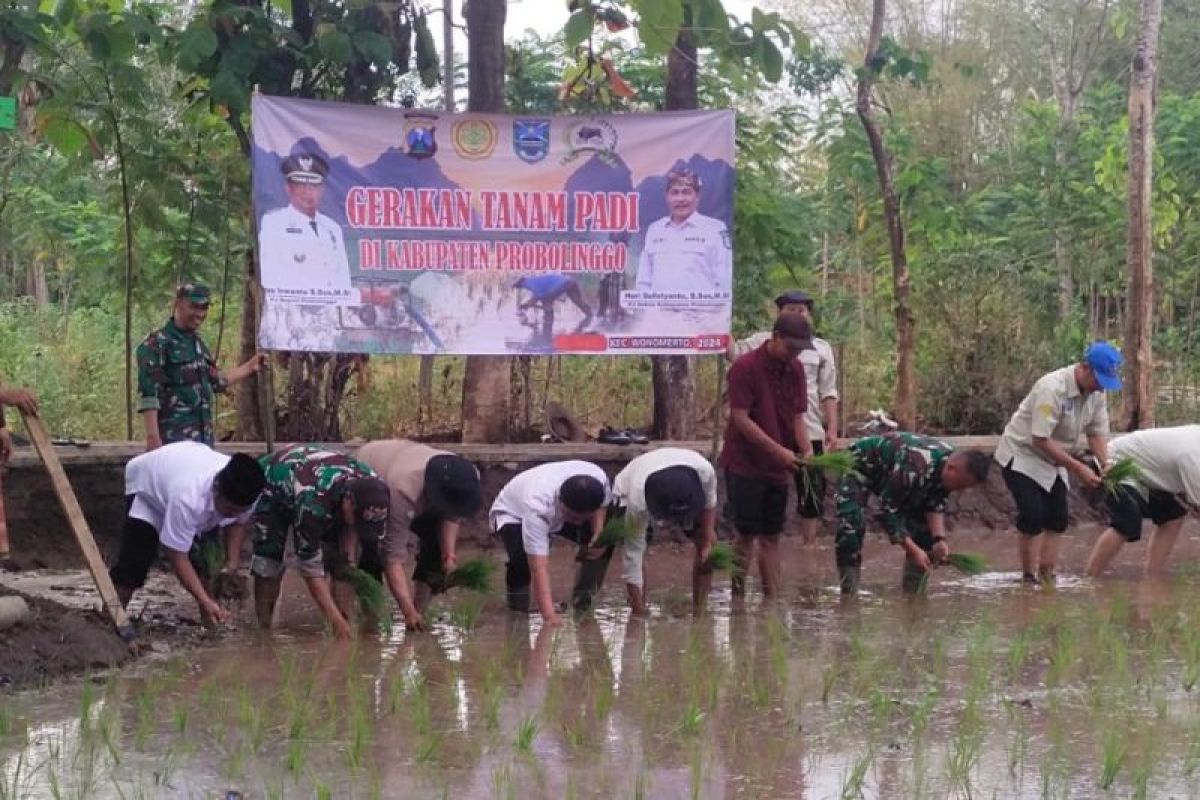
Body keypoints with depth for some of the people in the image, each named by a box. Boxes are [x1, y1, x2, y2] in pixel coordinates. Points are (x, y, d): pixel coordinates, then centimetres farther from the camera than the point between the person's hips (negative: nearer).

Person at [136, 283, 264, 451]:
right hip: (174, 438, -9)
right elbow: (148, 395, -16)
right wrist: (152, 437, -22)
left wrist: (250, 367, 30)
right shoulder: (158, 344, -10)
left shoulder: (198, 343, 16)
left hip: (204, 437, 9)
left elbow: (216, 381, 29)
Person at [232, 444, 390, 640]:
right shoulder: (312, 503, -47)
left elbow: (350, 526, -6)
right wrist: (336, 621, -43)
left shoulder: (368, 483, -29)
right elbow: (310, 568, -41)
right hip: (271, 484, -5)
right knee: (270, 559, -18)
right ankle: (263, 627, -7)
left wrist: (349, 563, -19)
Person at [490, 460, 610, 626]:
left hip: (558, 514, 5)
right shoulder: (537, 506, -47)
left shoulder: (598, 478, -33)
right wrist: (549, 616, -58)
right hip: (512, 515, -5)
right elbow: (539, 567, -50)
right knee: (522, 557, -35)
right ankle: (517, 603, -4)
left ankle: (583, 598, 6)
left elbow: (599, 508, -7)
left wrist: (599, 536, -28)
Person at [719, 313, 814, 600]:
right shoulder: (745, 367, -14)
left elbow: (797, 417, 8)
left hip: (778, 468, 6)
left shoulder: (795, 369, 6)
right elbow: (740, 419, -17)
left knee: (771, 536, 8)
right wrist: (778, 451, -22)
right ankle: (737, 597, 2)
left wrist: (807, 452, -10)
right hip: (745, 465, -6)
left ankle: (772, 598, 11)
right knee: (747, 533, -5)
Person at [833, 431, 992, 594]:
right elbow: (887, 511, -37)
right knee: (851, 526, -27)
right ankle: (849, 594, -23)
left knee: (923, 525, -4)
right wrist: (913, 550, -38)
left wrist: (939, 539, -26)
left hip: (892, 472, 7)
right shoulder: (914, 468, -44)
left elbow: (935, 506, -10)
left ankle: (913, 592, 4)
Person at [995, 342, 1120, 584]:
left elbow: (1097, 433, 2)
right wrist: (1078, 468, -31)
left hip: (1053, 460, 8)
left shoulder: (1096, 393, -7)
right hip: (1022, 455, -8)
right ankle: (1029, 578, -8)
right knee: (1033, 516, -16)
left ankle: (1047, 576, 10)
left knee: (1057, 518, 4)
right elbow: (1040, 439, -31)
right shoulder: (1053, 388, -31)